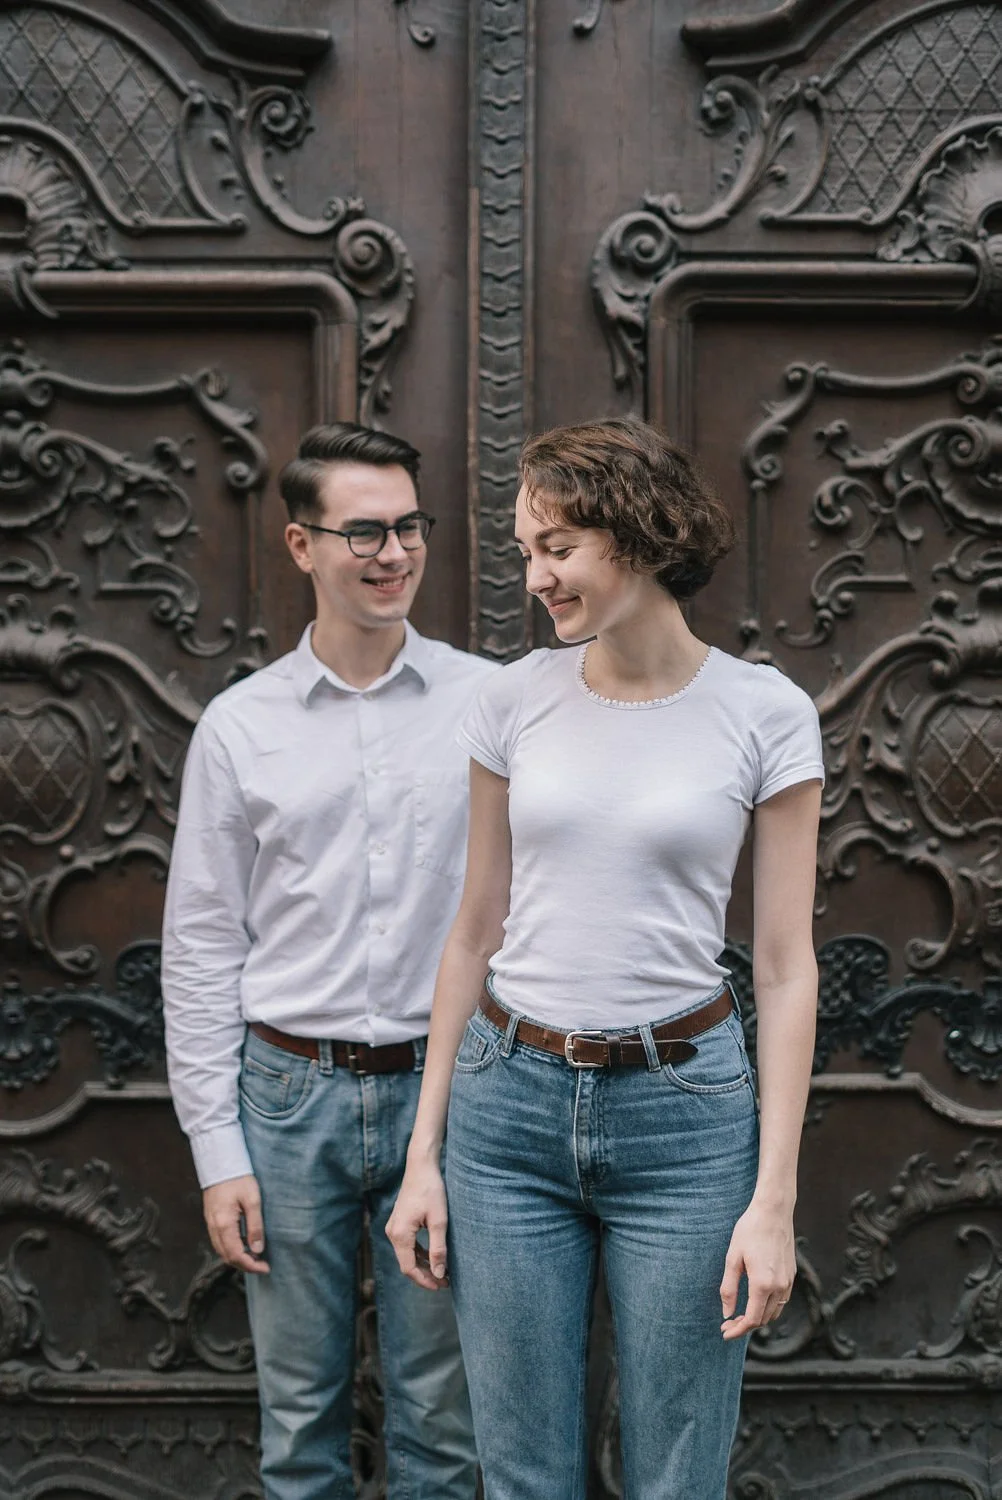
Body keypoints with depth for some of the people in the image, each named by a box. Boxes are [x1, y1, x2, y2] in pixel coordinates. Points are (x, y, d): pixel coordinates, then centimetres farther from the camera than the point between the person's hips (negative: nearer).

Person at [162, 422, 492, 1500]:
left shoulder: (486, 703, -1)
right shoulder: (239, 726, 0)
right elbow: (201, 948, 3)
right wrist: (217, 1151, -2)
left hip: (443, 1087, 0)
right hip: (292, 1094, 0)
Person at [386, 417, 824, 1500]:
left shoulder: (764, 714, -5)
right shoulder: (516, 700, 3)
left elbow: (785, 967, -3)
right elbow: (476, 934, 9)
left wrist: (773, 1200, -8)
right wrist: (424, 1152, 6)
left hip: (682, 1111, -2)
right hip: (510, 1103, 3)